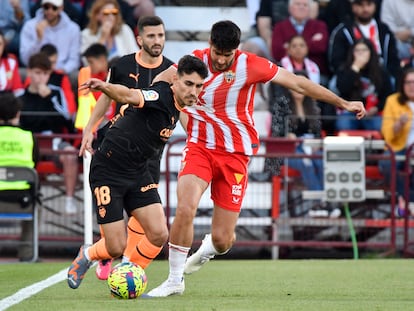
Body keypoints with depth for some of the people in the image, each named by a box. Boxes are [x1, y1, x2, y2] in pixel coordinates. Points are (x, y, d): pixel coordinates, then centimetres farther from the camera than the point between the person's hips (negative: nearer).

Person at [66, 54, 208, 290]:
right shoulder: (161, 96, -21)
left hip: (138, 173, 8)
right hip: (108, 171, -8)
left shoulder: (177, 107, 4)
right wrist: (105, 87, -62)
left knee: (159, 234, -8)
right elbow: (130, 96, -43)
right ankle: (87, 256, 29)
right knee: (117, 247, -7)